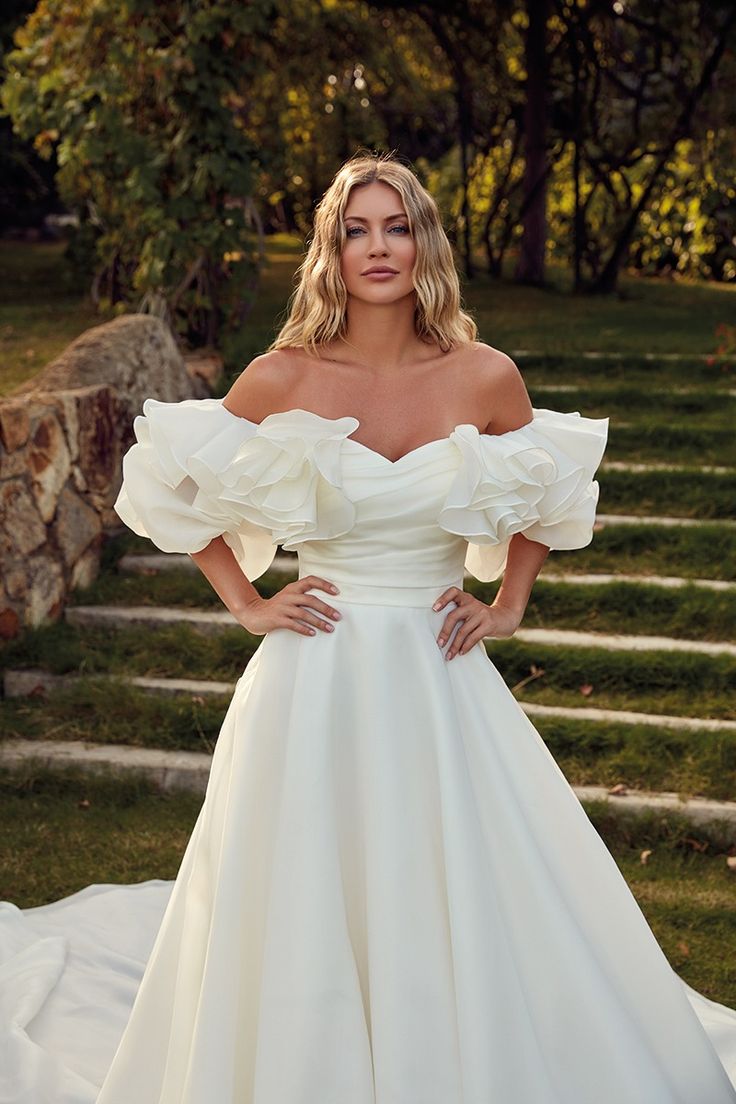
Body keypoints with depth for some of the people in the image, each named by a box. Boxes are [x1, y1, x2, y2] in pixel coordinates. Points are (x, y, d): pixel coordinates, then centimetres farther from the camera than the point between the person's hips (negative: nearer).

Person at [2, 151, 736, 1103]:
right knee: (304, 910, 7)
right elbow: (177, 490, 8)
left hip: (441, 683, 1)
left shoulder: (486, 378, -4)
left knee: (469, 915, 7)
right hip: (316, 679, -1)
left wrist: (507, 607, 7)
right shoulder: (282, 379, -7)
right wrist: (246, 603, 1)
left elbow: (544, 497, 16)